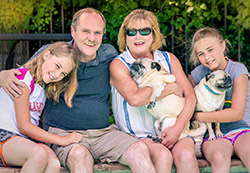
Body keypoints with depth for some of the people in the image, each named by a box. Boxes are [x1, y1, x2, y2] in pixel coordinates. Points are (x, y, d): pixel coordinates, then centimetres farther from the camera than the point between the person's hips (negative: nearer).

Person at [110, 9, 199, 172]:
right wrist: (171, 88, -10)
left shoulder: (169, 59, 11)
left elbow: (191, 96, 5)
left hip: (172, 131, 3)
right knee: (162, 155, -32)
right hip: (140, 134, -3)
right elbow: (134, 98, -20)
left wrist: (178, 127, -12)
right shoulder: (118, 65, -1)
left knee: (185, 154, -28)